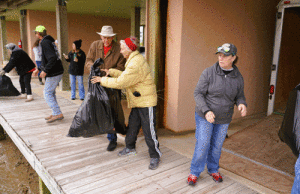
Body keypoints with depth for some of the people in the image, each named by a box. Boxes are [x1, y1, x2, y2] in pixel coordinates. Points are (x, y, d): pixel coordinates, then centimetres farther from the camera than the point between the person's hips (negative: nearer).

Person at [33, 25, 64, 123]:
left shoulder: (45, 42, -14)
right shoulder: (49, 41, 17)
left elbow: (52, 58, -27)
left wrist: (45, 71, -22)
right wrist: (39, 69, 26)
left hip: (54, 73, -10)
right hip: (58, 71, 10)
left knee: (47, 93, -4)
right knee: (51, 93, 17)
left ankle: (58, 114, -3)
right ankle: (55, 113, 23)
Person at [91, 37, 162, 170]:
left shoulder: (136, 64, -24)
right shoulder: (134, 59, 10)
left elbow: (120, 82, -22)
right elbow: (125, 75, 17)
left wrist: (102, 80, -11)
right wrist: (111, 72, 9)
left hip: (146, 101, -10)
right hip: (137, 101, 10)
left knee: (149, 130, -1)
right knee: (132, 126, 19)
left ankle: (155, 156, 14)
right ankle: (130, 148, 38)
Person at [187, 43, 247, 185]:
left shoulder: (238, 77, -6)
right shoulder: (209, 73, -17)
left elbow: (239, 96, 6)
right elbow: (198, 94, -16)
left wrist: (242, 105, -18)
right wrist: (206, 111, -30)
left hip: (223, 119, 3)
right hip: (204, 116, -3)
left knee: (217, 145, 16)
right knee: (202, 145, 0)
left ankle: (213, 169, 39)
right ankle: (195, 172, 22)